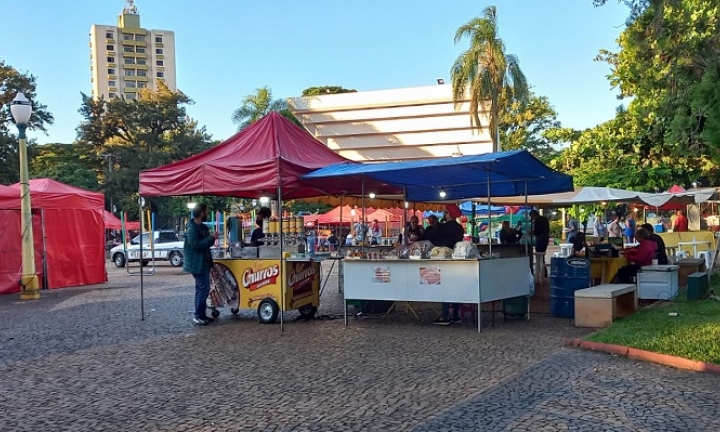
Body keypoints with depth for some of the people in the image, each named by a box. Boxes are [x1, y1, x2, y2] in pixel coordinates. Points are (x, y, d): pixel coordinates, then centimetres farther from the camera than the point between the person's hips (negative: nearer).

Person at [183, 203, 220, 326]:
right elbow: (195, 244, -26)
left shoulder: (203, 227, 13)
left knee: (201, 289, 14)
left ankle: (201, 315, 21)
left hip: (203, 263, 10)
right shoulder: (191, 228, -16)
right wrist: (211, 238, -22)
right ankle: (198, 316, -6)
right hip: (197, 263, -10)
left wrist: (212, 238, 1)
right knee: (203, 289, -11)